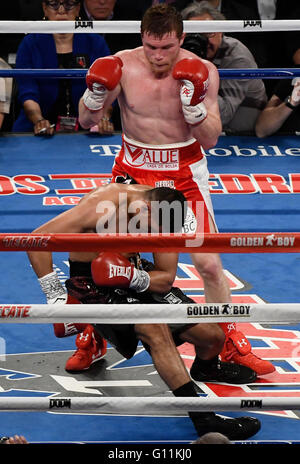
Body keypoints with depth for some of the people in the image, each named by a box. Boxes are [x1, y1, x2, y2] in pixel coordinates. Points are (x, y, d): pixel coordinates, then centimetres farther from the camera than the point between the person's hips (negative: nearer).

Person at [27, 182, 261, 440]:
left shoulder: (163, 211, -12)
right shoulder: (102, 207, -30)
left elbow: (166, 280, -8)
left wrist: (133, 277, -30)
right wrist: (56, 297, -28)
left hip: (134, 271, 6)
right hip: (92, 282, -6)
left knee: (212, 335, 3)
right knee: (156, 329, -33)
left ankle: (207, 368, 44)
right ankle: (204, 420, -32)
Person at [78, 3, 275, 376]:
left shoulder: (202, 73, -14)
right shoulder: (123, 66, -13)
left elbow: (210, 140, -14)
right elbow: (86, 121, -4)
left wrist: (195, 102, -31)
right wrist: (95, 92, -24)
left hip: (184, 171, -1)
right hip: (134, 169, 1)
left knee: (208, 263, -7)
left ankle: (231, 345, 11)